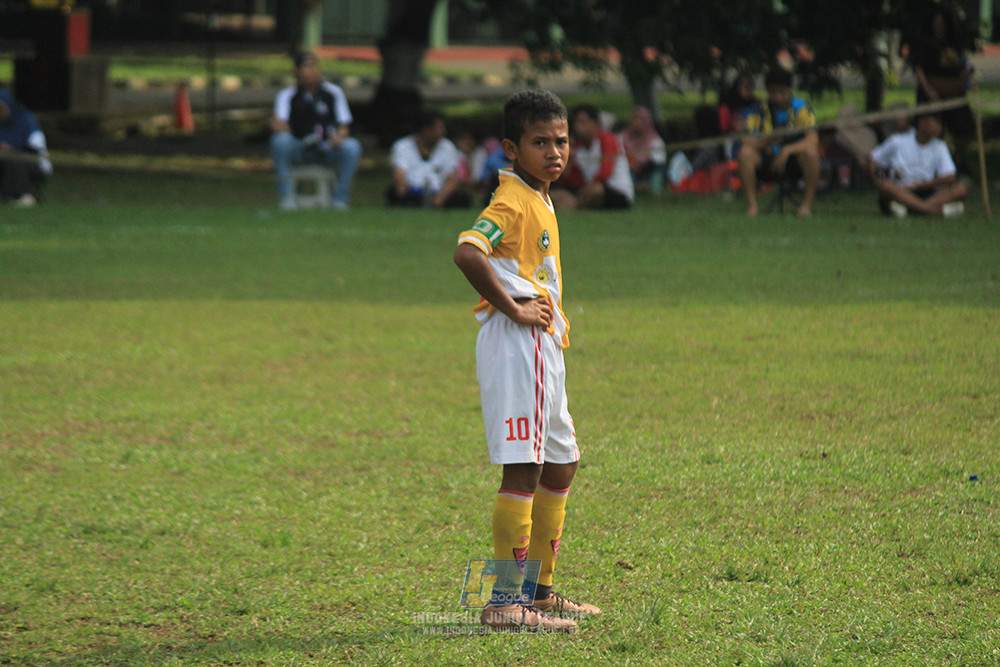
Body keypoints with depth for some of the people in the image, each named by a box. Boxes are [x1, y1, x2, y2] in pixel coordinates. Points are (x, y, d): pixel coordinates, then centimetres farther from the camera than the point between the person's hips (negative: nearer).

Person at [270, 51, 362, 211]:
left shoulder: (333, 93, 5)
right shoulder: (287, 95, 0)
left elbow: (344, 126, 4)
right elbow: (279, 124, -15)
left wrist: (339, 136, -20)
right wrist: (278, 125, -40)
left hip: (327, 149, 1)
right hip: (299, 148, -1)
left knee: (352, 146, -28)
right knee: (280, 141, -33)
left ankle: (340, 198, -16)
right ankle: (286, 196, -23)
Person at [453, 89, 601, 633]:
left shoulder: (540, 200, 17)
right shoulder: (513, 202, -14)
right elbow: (467, 252, -30)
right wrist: (513, 308, -23)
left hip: (543, 348, 11)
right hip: (517, 345, -11)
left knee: (559, 466, 17)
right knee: (523, 468, -12)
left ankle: (538, 590, 27)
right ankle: (504, 602, -13)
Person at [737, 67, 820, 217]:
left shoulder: (801, 108, -6)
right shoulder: (760, 111, -2)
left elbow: (813, 140, -18)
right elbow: (747, 141, -13)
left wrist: (787, 150, -32)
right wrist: (765, 141, -34)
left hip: (794, 164, -1)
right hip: (767, 163, 1)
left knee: (810, 151, -33)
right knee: (745, 152, -27)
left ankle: (807, 204, -22)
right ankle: (752, 205, -20)